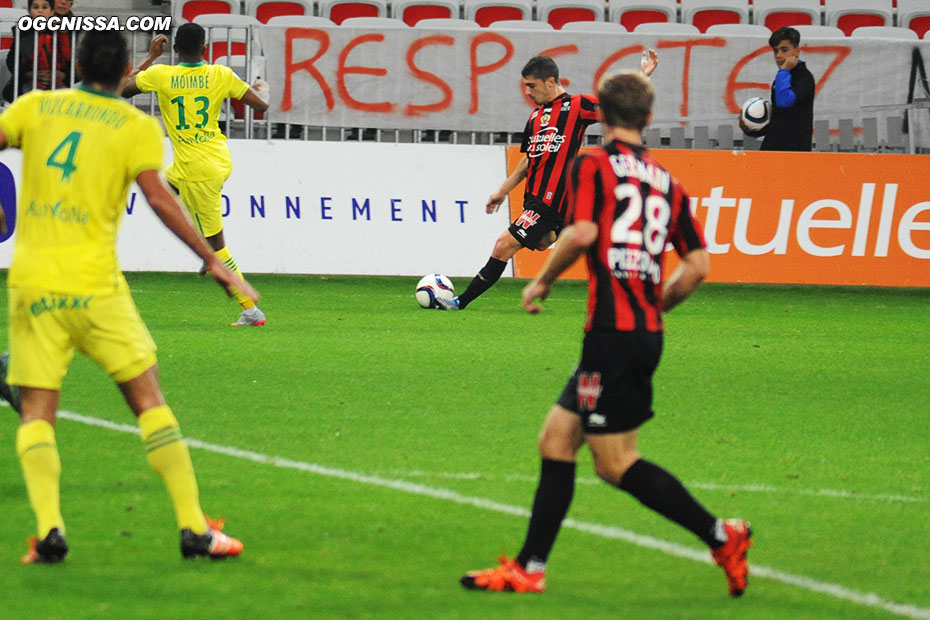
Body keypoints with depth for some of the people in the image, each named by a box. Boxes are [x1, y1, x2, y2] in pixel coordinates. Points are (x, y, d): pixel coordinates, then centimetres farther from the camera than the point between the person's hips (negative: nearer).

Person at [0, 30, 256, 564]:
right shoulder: (137, 127, 0)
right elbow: (158, 197, -11)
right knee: (149, 400, 5)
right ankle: (193, 527, 2)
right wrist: (213, 261, -9)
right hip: (95, 287, -2)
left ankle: (49, 529, -13)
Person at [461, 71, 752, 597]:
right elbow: (698, 264, 9)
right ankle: (529, 569, 13)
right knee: (557, 439, 13)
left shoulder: (593, 166, -4)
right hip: (647, 332, 8)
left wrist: (543, 282, -3)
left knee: (616, 463, -3)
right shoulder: (666, 181, 14)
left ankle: (721, 535, -7)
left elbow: (582, 234, -19)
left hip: (613, 331, -8)